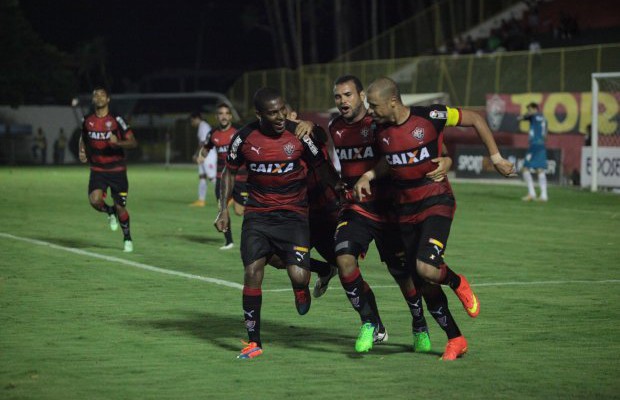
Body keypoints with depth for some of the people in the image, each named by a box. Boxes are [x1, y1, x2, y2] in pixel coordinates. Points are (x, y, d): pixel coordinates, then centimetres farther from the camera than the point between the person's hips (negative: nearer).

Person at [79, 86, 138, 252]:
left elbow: (133, 142, -9)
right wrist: (82, 152, 5)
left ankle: (127, 238, 23)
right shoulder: (87, 121, 3)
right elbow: (83, 137, 24)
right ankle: (110, 212, 14)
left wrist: (118, 142, -28)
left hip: (117, 170, -2)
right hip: (97, 170, 2)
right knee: (95, 200, -22)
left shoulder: (116, 120, -8)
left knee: (120, 207, -1)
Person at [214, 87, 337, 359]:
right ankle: (253, 342, 0)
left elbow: (322, 170, 6)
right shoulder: (245, 138, -4)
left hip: (293, 214, -1)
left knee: (298, 275, -18)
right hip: (257, 215, 1)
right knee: (252, 272, -12)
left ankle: (301, 287, 23)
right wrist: (224, 209, 4)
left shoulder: (299, 135, -8)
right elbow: (229, 171, 12)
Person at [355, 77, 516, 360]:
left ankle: (457, 283, 10)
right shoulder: (381, 129, 2)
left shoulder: (430, 117, -15)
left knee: (427, 268, -25)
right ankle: (456, 339, 22)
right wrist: (367, 176, 7)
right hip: (406, 208, 6)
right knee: (422, 281, 6)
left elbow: (475, 120, -2)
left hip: (436, 201, -6)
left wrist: (495, 157, 1)